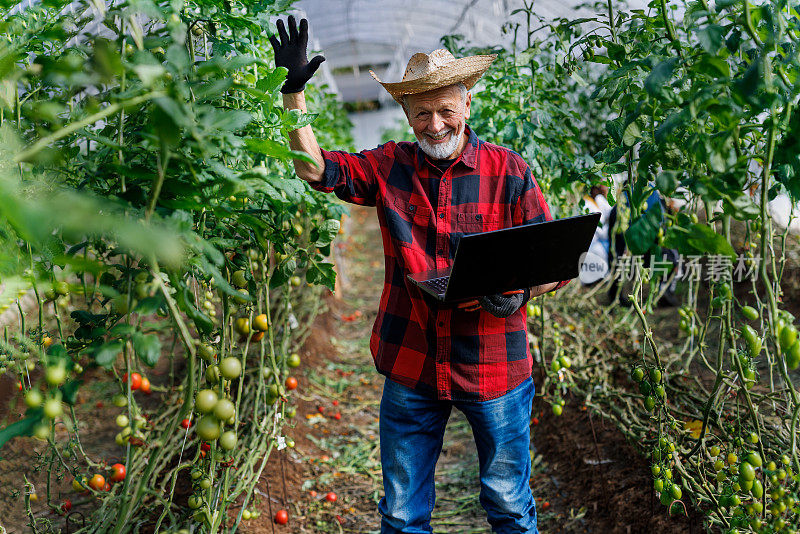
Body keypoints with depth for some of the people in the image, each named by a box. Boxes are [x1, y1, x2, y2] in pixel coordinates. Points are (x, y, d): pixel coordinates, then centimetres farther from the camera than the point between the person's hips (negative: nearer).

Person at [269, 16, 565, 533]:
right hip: (410, 363, 2)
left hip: (493, 367, -2)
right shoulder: (390, 165, 3)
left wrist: (518, 292, -22)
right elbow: (315, 168, 3)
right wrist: (293, 90, -4)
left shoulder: (508, 170, -5)